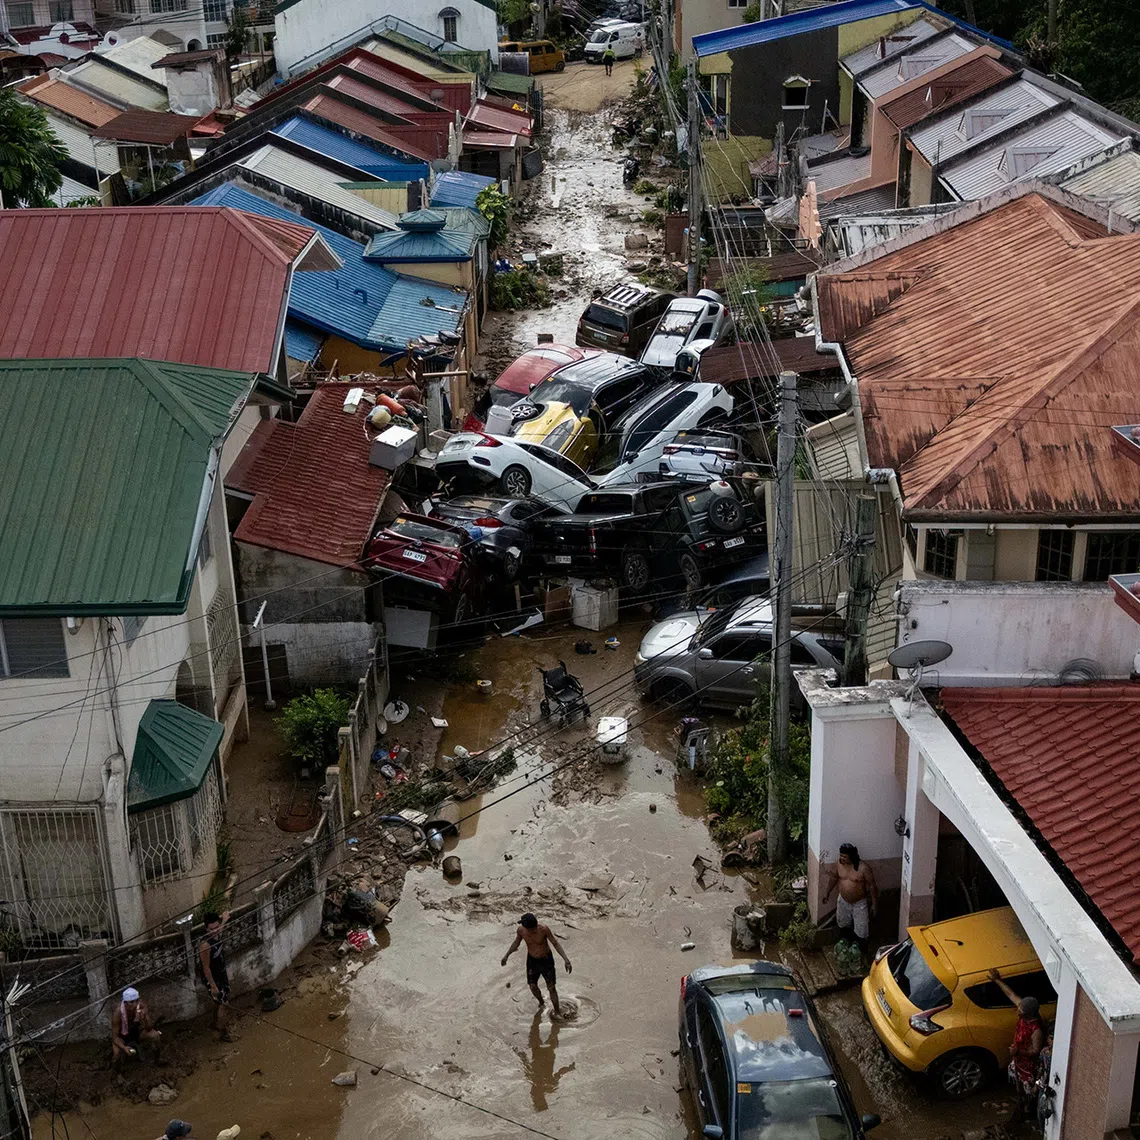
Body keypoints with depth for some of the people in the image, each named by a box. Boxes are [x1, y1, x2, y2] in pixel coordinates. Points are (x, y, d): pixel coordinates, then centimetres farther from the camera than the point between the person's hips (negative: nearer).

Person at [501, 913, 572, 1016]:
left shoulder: (544, 929, -32)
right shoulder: (520, 930, -22)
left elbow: (556, 943, -20)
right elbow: (516, 942, 1)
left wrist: (566, 960, -27)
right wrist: (506, 955, 3)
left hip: (546, 960, -3)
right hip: (532, 960, 3)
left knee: (552, 988, 2)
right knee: (533, 986, 15)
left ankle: (557, 1012, 22)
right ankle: (541, 1004, 46)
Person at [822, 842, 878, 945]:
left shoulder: (863, 868, -28)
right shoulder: (839, 864, -14)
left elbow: (872, 885, -19)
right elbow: (834, 877, 5)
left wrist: (874, 904, -15)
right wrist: (828, 893, 12)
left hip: (859, 903, -5)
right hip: (843, 901, 5)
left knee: (861, 930, 7)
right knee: (843, 925, 24)